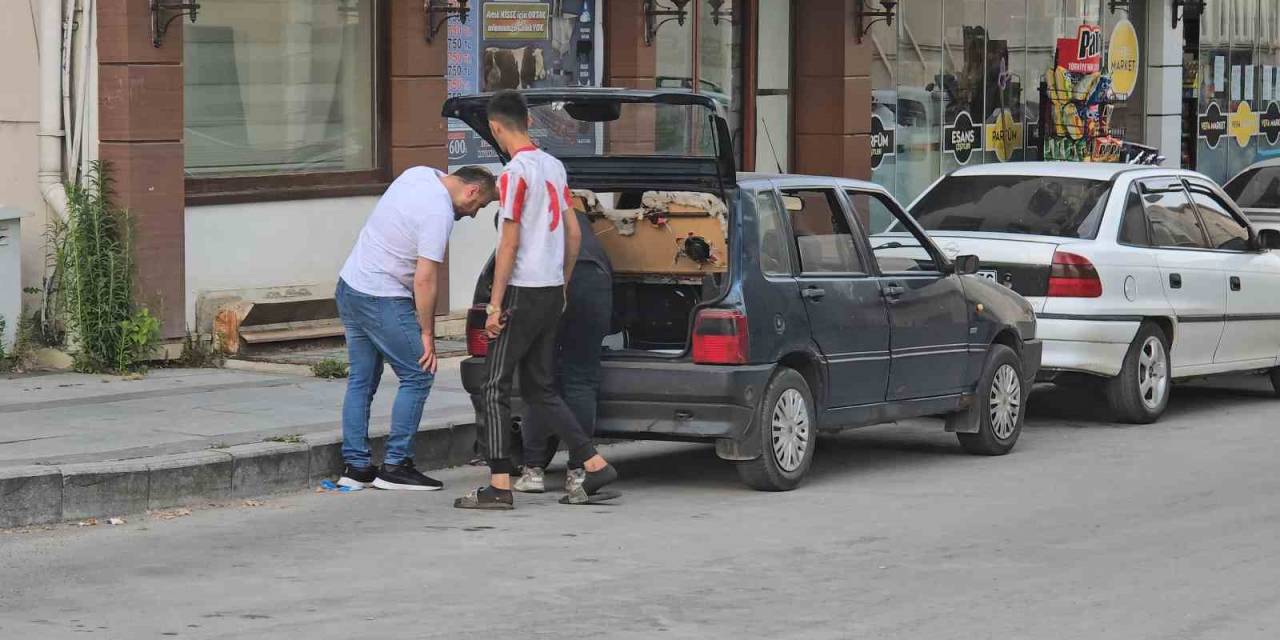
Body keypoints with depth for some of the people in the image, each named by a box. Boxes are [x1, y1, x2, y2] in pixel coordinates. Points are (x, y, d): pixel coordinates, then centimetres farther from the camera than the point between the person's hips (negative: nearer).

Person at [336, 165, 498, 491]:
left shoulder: (422, 173, 6)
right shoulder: (439, 214, -19)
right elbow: (424, 280, -20)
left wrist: (493, 189, 19)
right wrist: (427, 334, -12)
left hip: (349, 285, 10)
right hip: (382, 299, -10)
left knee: (361, 380, 13)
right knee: (417, 377, -2)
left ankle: (355, 466, 14)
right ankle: (395, 466, -2)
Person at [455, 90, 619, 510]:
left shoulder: (515, 173, -14)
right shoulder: (554, 167, 11)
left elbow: (509, 244, -16)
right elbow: (574, 234, 15)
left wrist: (495, 305, -12)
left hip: (523, 292, -8)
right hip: (552, 291, 8)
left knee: (495, 388, -2)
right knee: (540, 388, 14)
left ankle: (500, 486, -6)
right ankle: (595, 465, 10)